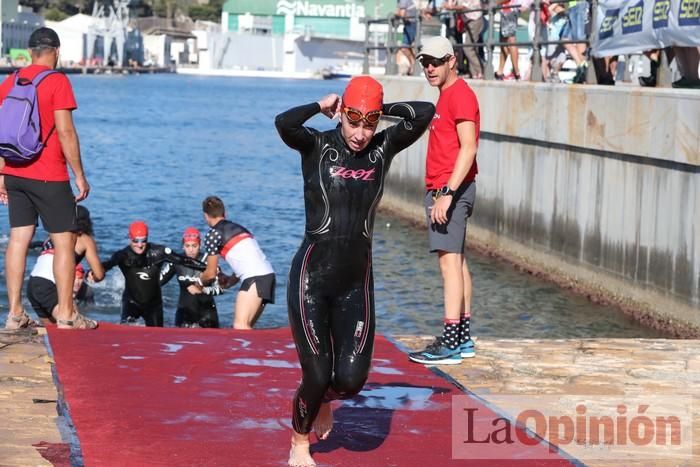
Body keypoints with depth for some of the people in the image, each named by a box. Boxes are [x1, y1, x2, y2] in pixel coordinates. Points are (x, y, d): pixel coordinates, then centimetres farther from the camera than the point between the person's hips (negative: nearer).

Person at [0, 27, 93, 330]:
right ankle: (65, 314, 1)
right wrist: (80, 176, -9)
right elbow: (65, 132, -15)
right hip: (48, 177, -6)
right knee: (64, 241, 1)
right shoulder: (56, 81, -10)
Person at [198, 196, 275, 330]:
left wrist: (200, 282, 29)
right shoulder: (238, 228, 25)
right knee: (245, 328, 13)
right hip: (269, 275, 8)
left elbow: (211, 274, 8)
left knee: (240, 326, -16)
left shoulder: (213, 234, 2)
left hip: (255, 278, -8)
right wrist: (228, 282, 43)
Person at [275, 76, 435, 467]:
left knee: (352, 378, -2)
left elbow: (424, 113, -10)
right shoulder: (318, 146, -6)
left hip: (356, 282, 3)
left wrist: (381, 109, -2)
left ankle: (322, 398, 36)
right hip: (312, 277, -3)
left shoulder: (383, 148, 2)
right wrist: (322, 106, -10)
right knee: (317, 375, 0)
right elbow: (284, 123, -26)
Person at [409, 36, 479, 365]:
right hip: (442, 189, 11)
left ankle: (450, 343, -18)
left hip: (451, 189, -11)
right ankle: (463, 339, 18)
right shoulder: (446, 95, 19)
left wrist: (447, 193, -27)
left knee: (450, 260, -14)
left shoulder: (460, 95, -13)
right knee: (456, 261, 13)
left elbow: (468, 148, -22)